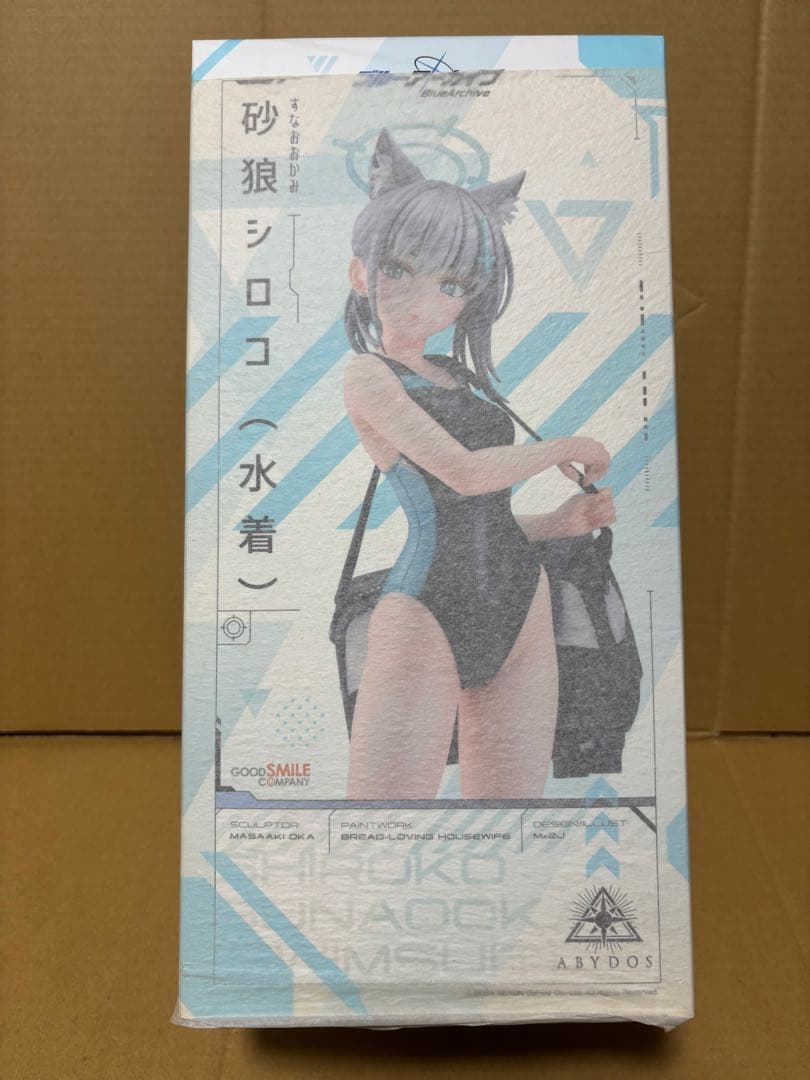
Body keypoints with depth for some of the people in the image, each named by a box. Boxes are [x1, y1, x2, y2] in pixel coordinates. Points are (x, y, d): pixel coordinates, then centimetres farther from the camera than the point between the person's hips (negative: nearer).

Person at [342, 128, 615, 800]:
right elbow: (465, 473, -14)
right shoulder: (367, 373, -2)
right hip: (425, 613, -6)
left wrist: (562, 522, 3)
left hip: (522, 609, 7)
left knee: (513, 793, 10)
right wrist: (570, 448, 0)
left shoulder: (467, 378, 17)